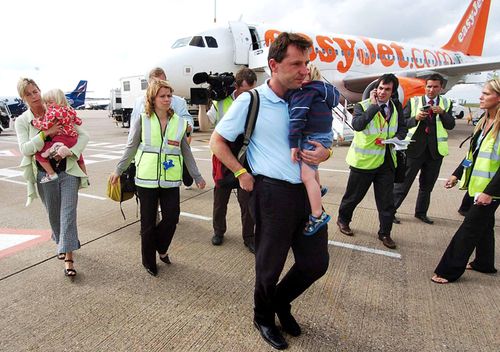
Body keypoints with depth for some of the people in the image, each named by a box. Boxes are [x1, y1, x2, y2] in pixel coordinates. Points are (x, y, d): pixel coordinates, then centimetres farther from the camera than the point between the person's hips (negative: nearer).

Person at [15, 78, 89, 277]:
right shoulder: (22, 121, 2)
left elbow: (83, 136, -3)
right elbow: (25, 149, -10)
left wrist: (69, 151, -19)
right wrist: (46, 133, -21)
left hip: (68, 171, -1)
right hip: (45, 175, 2)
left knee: (68, 214, -6)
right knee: (53, 215, 15)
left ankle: (68, 257, 0)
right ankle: (61, 243, 41)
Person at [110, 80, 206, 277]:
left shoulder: (179, 122, 4)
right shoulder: (142, 120, -1)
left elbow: (186, 152, 10)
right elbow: (131, 148, 7)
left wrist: (197, 177, 12)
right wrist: (118, 170, 10)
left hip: (171, 180, 2)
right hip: (146, 179, -1)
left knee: (172, 216, -1)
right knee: (148, 221, 8)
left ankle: (161, 248, 31)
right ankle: (149, 261, 28)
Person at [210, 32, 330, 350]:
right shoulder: (250, 101, -7)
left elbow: (321, 140, 18)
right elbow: (217, 141, 1)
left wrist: (324, 152, -5)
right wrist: (242, 174, -6)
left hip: (307, 191, 6)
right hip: (273, 192, -5)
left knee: (317, 262, 13)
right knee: (270, 265, 12)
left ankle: (281, 300, 43)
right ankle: (264, 318, 42)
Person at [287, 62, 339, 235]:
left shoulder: (304, 90, -14)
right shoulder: (321, 88, 15)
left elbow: (297, 117, -23)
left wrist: (293, 143, -26)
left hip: (314, 137, -11)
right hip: (323, 134, 11)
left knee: (306, 175, -15)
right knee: (310, 165, 32)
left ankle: (318, 216, -12)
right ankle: (318, 189, 54)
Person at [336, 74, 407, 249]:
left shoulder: (397, 107, 5)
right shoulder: (362, 106, -9)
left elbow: (402, 129, 11)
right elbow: (357, 125, -28)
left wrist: (394, 139, -9)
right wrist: (374, 105, -22)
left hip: (386, 160, 4)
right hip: (364, 159, -4)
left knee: (386, 200, 7)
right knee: (354, 195, 11)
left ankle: (385, 233, 23)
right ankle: (343, 219, 36)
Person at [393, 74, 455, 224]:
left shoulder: (446, 103, 8)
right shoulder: (413, 101, 2)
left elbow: (451, 125, 0)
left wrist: (442, 113, -16)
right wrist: (415, 118, -21)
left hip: (435, 150, 3)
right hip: (414, 148, -3)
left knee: (427, 185, 14)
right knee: (403, 182, -2)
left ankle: (421, 212, 29)